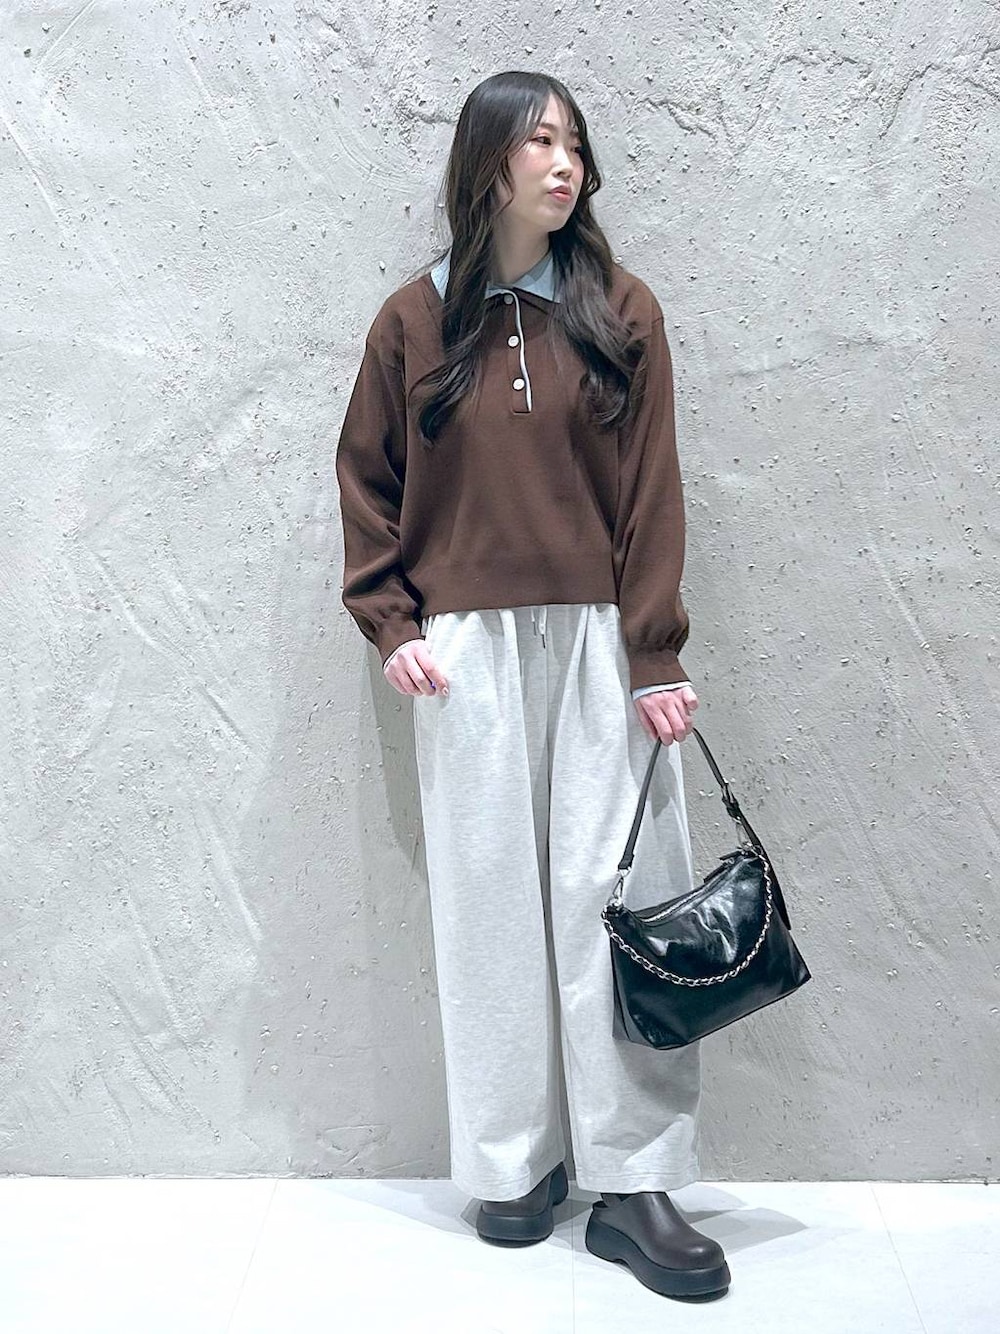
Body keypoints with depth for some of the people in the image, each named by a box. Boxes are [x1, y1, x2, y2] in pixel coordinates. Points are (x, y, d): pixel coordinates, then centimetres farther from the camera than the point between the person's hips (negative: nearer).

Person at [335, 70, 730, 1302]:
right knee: (491, 905, 7)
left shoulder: (620, 311, 4)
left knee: (616, 897, 0)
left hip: (598, 646, 0)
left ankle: (631, 1184, 11)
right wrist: (392, 627, -2)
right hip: (468, 653, 1)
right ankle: (512, 1164, 22)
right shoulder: (415, 319, 5)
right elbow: (367, 486, 9)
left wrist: (655, 659, -7)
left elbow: (650, 495, -1)